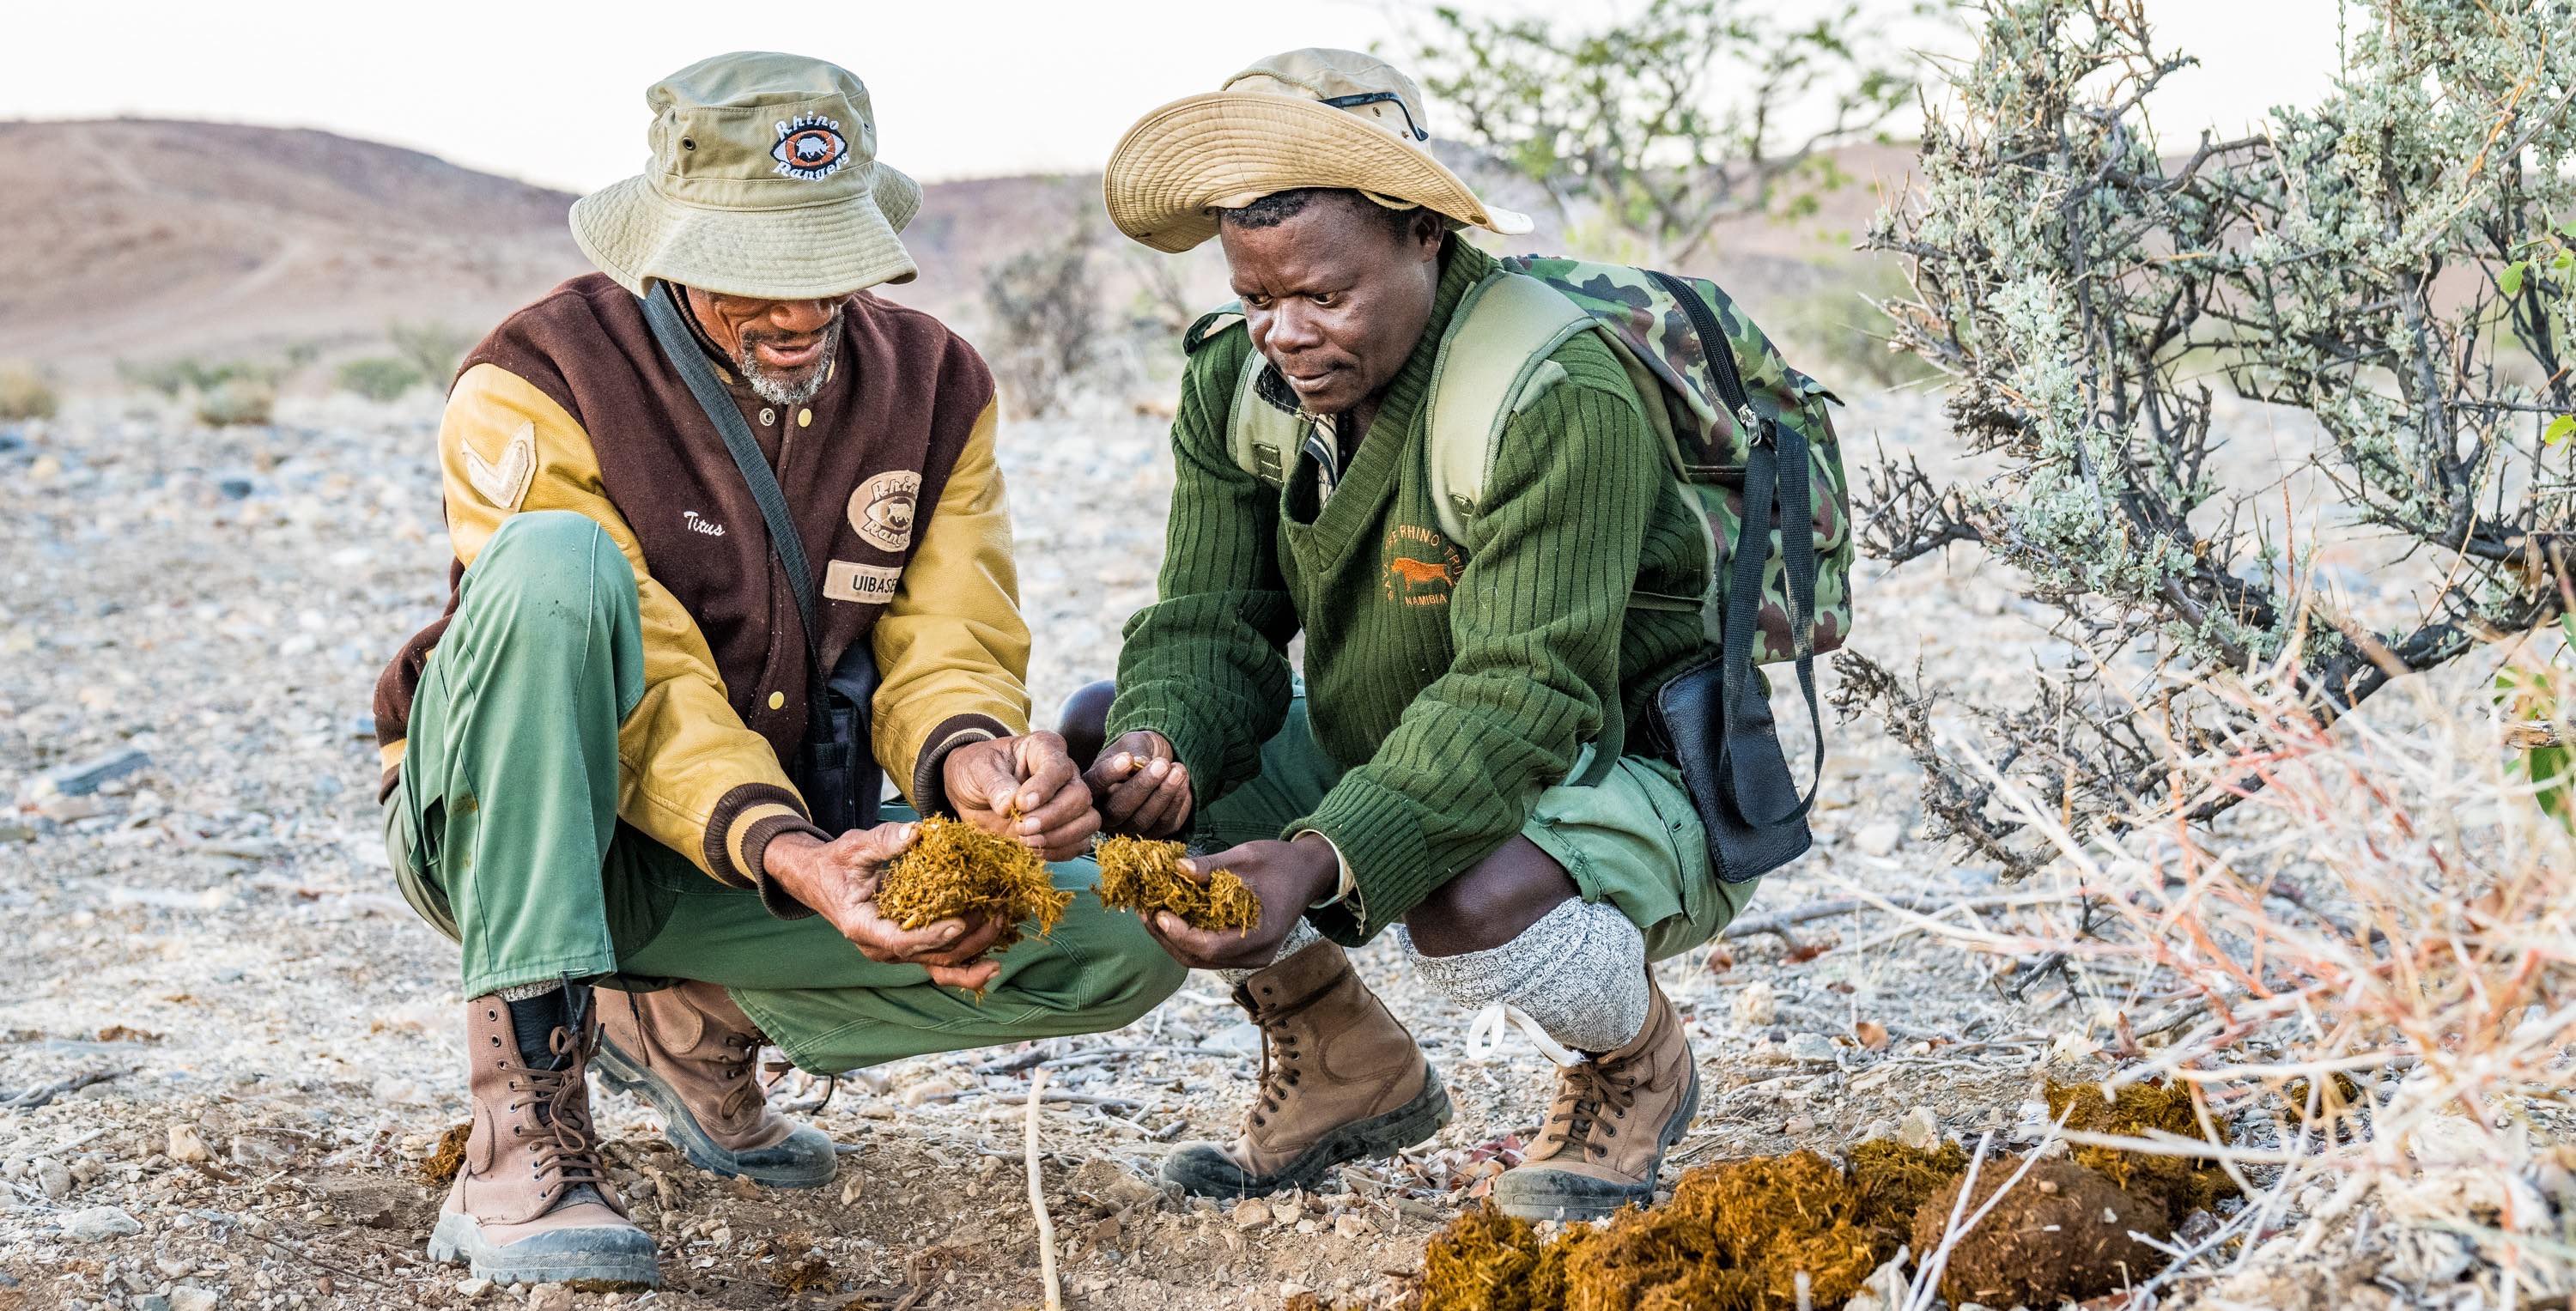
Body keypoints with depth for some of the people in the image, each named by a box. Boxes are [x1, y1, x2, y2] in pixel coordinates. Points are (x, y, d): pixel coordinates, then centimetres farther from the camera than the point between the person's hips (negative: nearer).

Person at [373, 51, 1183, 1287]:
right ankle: (521, 1128, -34)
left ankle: (697, 1019, 7)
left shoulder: (932, 385, 0)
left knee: (1125, 942, -16)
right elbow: (647, 692, -24)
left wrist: (971, 758, -31)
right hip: (506, 839, -4)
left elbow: (949, 646, -7)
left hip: (780, 853, 5)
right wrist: (782, 853, -41)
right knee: (555, 563, -36)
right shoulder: (536, 385, -16)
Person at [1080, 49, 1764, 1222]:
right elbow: (1211, 622, -6)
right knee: (1113, 768, -10)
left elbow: (1525, 694, -35)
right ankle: (1348, 1074, 10)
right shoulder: (1237, 379, -5)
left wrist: (1326, 859, -48)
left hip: (1626, 772, -7)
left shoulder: (1558, 398, -28)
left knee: (1473, 906, -40)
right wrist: (1150, 747, -31)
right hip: (1374, 759, 7)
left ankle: (1634, 1065, -1)